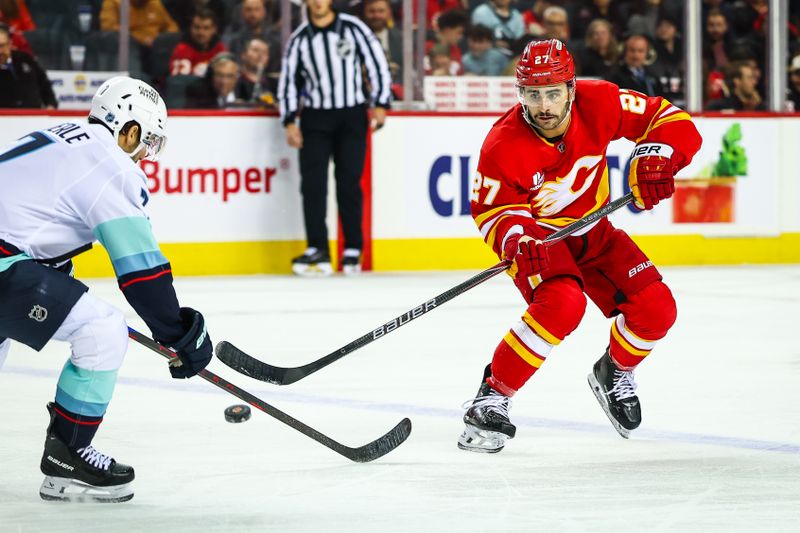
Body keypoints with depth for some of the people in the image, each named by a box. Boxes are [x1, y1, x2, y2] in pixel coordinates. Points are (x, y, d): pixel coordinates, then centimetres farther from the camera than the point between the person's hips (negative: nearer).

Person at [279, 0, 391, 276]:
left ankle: (353, 251, 2)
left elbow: (376, 62, 0)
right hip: (315, 118, 2)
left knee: (349, 183, -3)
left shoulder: (353, 28, -2)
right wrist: (290, 122, 0)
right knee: (312, 183, -8)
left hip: (352, 117, -2)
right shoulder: (299, 39, 5)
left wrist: (380, 104, -6)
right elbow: (288, 80, 8)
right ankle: (318, 251, -9)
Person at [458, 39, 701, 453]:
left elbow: (670, 120, -13)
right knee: (562, 304, -34)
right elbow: (490, 208, -17)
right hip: (536, 235, -5)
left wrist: (655, 157, -32)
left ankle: (614, 372, 25)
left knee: (655, 310, -8)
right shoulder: (504, 146, -27)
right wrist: (515, 238, -37)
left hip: (592, 232, 5)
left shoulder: (598, 104, -21)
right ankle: (492, 396, -22)